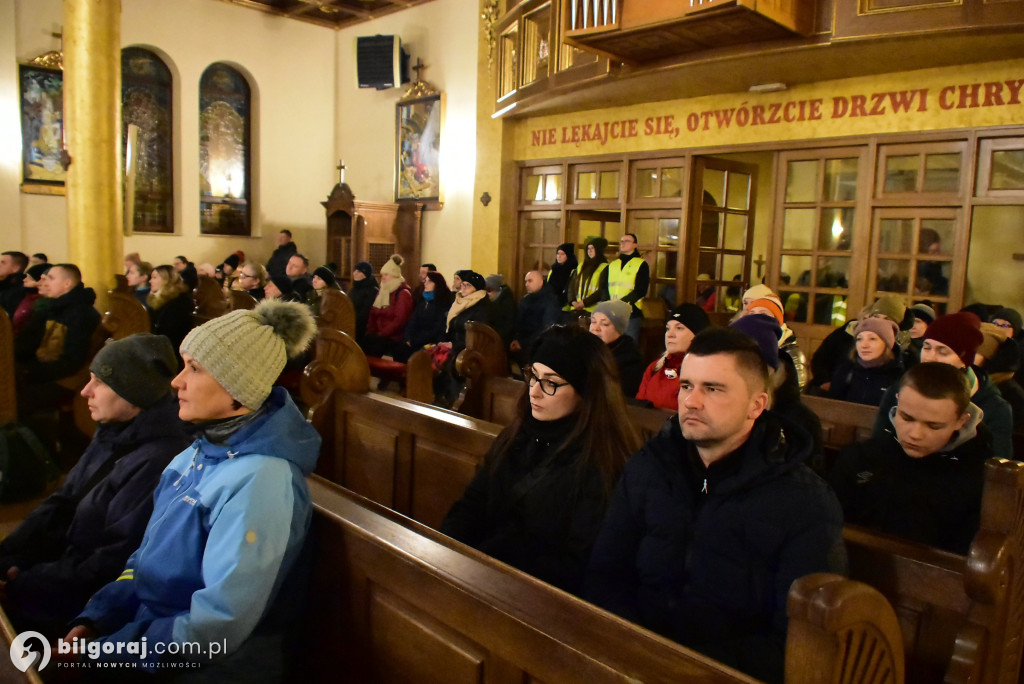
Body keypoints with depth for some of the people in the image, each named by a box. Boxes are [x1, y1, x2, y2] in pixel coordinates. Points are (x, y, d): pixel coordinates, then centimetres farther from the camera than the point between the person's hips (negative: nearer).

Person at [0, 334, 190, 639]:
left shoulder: (157, 462, -28)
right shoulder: (113, 434, 5)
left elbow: (118, 561, -25)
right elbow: (62, 504, 10)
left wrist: (25, 584, -18)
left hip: (96, 601, -9)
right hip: (68, 564, 9)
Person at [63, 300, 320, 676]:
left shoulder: (260, 480, -25)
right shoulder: (201, 452, 3)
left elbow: (220, 624, -25)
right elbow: (151, 555, 12)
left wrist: (103, 651, -18)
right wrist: (94, 619, -1)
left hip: (212, 668, -7)